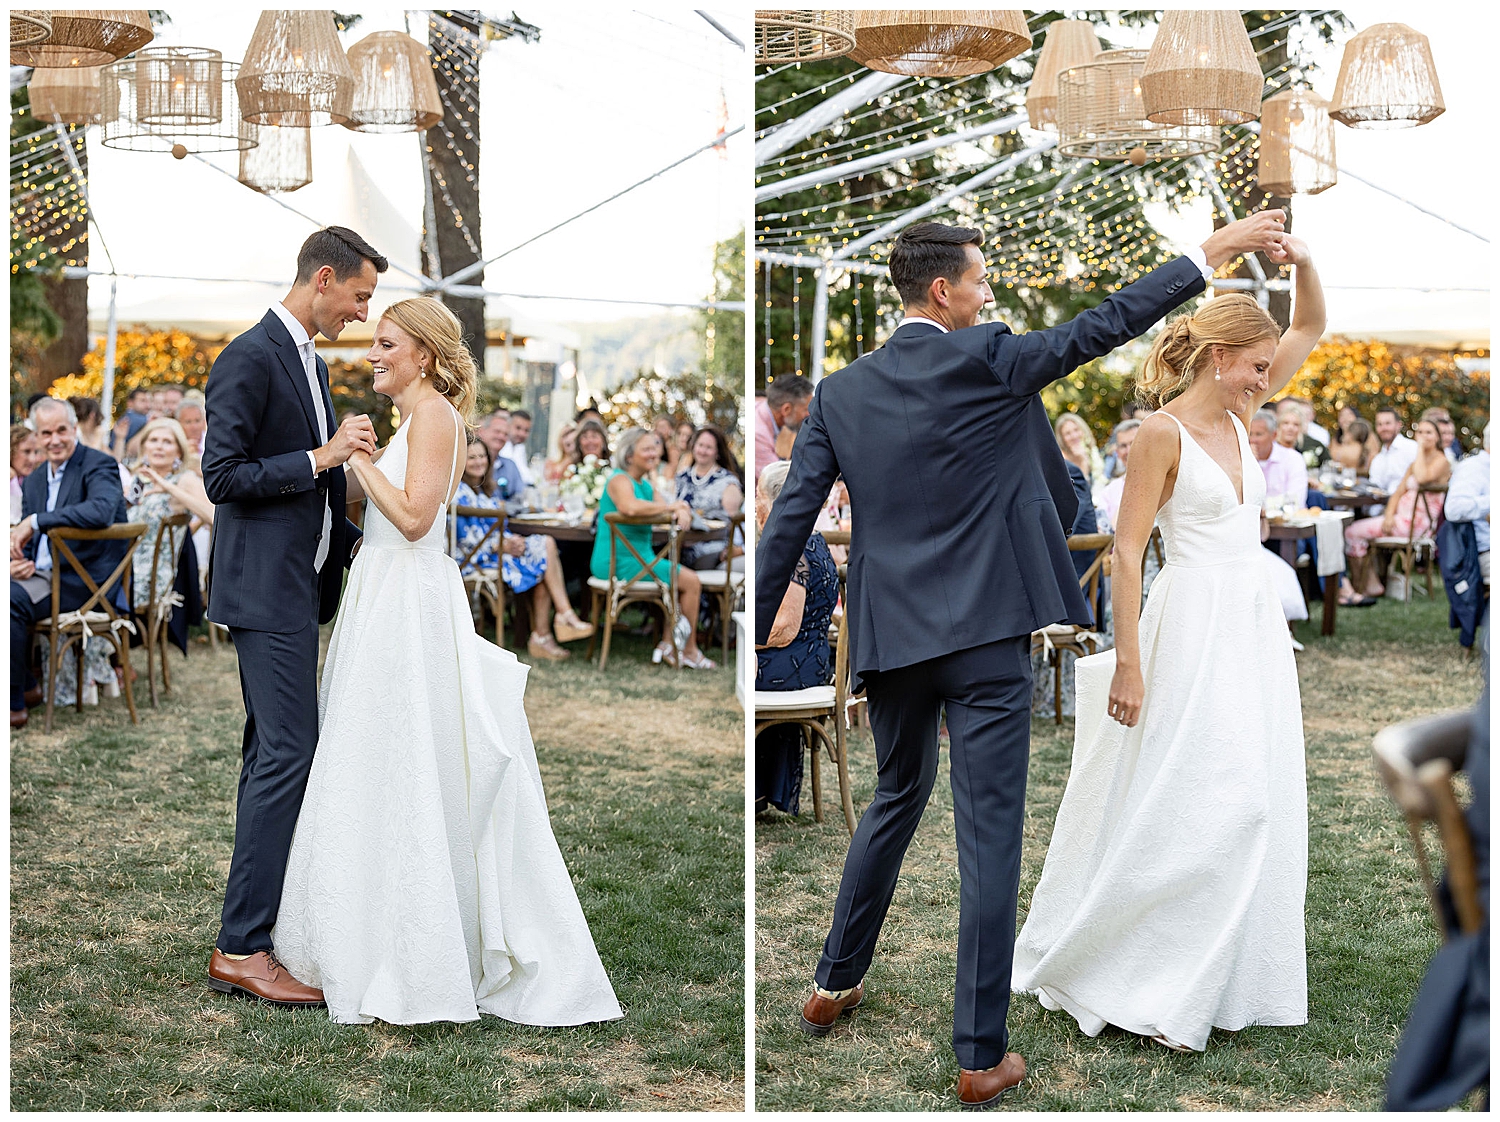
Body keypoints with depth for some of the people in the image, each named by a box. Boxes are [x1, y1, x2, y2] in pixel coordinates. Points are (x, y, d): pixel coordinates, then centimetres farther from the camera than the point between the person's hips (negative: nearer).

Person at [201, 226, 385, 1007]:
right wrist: (322, 458, -19)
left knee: (272, 752, 12)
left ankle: (249, 928, 19)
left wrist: (351, 541, 13)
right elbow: (223, 477, -17)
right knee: (289, 752, -12)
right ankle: (241, 949, -9)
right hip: (266, 585, -10)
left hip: (298, 584, 10)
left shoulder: (309, 361, 17)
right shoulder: (250, 358, -13)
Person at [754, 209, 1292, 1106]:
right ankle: (982, 1057, 4)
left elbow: (790, 522, 2)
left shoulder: (841, 394, 4)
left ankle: (834, 987, 36)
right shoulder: (985, 359, -8)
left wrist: (751, 637, 6)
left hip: (890, 639, 5)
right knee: (990, 836, 0)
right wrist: (1214, 252, 4)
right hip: (985, 636, -5)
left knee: (896, 803, 25)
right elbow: (1103, 327, -4)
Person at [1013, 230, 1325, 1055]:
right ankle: (1141, 985, 2)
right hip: (1195, 628, -8)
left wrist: (1304, 267, -1)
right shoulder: (1163, 432, -11)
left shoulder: (1239, 414, 10)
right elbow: (1127, 548, -13)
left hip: (1255, 628, 8)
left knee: (1254, 804, 8)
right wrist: (1128, 662, -17)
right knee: (1197, 803, -9)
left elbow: (1311, 328, 18)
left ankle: (1228, 977, 18)